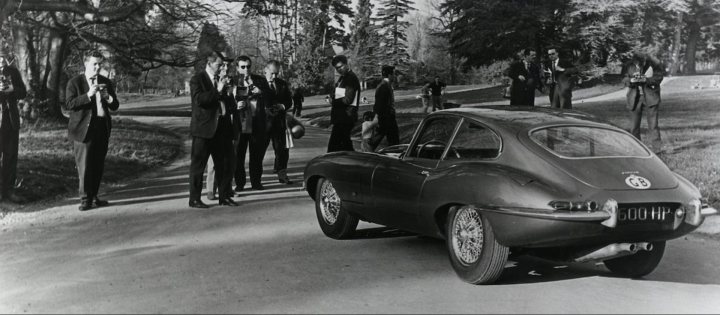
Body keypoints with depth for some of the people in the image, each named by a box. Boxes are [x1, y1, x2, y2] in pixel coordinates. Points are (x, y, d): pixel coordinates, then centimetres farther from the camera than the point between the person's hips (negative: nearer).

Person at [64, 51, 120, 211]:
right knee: (84, 166, -6)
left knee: (98, 165, 7)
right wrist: (88, 95, -21)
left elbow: (115, 106, 11)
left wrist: (108, 98, -10)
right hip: (84, 129, -4)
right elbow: (69, 105, -12)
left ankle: (93, 196, 17)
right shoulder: (75, 82, -1)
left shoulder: (106, 82, 13)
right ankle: (85, 199, 2)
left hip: (102, 128, 5)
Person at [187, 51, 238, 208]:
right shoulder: (197, 80, -3)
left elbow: (230, 104, 20)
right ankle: (194, 199, 6)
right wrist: (217, 91, -19)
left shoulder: (221, 80, 16)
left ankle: (224, 196, 18)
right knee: (198, 165, 0)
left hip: (221, 128, 6)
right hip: (204, 128, -6)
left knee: (224, 164, 8)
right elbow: (198, 99, -18)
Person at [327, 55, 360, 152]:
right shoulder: (342, 78, 18)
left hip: (345, 118, -10)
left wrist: (333, 102, -9)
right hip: (341, 118, 10)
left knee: (333, 146, -12)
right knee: (346, 145, 14)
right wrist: (332, 97, 2)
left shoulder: (351, 78, -12)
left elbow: (348, 100, -20)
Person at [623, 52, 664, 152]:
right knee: (635, 124, 8)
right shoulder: (629, 67, -2)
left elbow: (659, 77, -9)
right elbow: (624, 79, 1)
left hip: (651, 97, -3)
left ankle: (656, 148, 1)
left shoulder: (653, 65, -9)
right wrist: (631, 80, -21)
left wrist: (646, 80, -24)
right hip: (635, 98, 3)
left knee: (653, 124, -4)